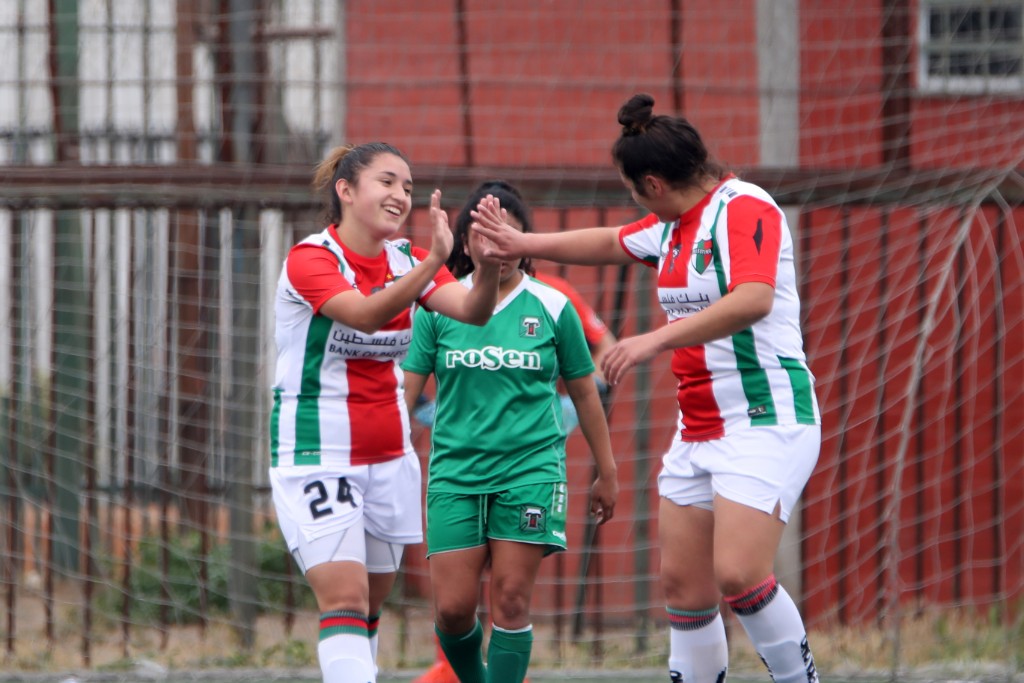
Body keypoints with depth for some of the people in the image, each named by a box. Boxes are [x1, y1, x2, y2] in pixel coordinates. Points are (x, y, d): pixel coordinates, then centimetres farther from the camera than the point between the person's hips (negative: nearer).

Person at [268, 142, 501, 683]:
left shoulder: (407, 261, 5)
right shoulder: (310, 259, -14)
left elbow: (472, 311, -12)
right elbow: (366, 315, -32)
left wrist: (489, 262, -33)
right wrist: (434, 261, -45)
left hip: (388, 455, 6)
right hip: (317, 454, -6)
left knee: (370, 606, 8)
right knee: (345, 598, -18)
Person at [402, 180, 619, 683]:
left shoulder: (551, 308, 3)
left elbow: (584, 394, 12)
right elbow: (408, 388, 5)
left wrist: (606, 473, 15)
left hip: (530, 470, -1)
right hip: (455, 472, 1)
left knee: (511, 601, -8)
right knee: (452, 608, -4)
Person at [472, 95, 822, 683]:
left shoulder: (745, 208, -14)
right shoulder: (672, 227, 14)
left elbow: (753, 299, -29)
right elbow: (610, 243, 35)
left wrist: (656, 341, -30)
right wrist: (521, 244, 35)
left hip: (766, 419, -9)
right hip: (699, 430, 9)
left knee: (737, 574, -21)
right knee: (683, 583, 4)